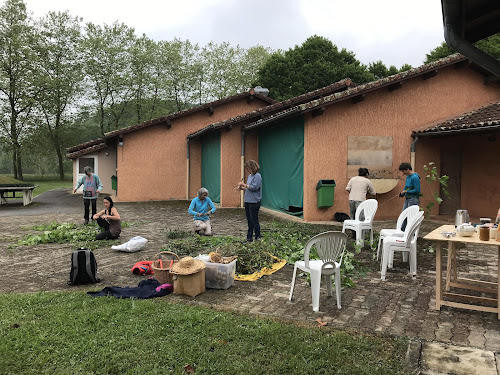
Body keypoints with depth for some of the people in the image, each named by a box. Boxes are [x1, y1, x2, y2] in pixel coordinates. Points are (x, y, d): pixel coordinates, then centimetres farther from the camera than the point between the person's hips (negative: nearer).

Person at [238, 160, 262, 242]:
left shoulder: (257, 176, -12)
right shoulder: (250, 176, 14)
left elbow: (254, 187, -21)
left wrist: (244, 184, -14)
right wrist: (243, 188, 5)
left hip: (254, 202, -9)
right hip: (247, 201, 9)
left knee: (254, 220, -3)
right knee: (249, 220, 13)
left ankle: (257, 237, 8)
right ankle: (249, 237, 20)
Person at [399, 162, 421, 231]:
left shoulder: (415, 177, -17)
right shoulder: (408, 177, 11)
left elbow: (417, 190, -21)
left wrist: (406, 191, -14)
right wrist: (402, 193, 4)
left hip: (413, 200, -9)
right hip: (407, 199, 9)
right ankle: (402, 231, 18)